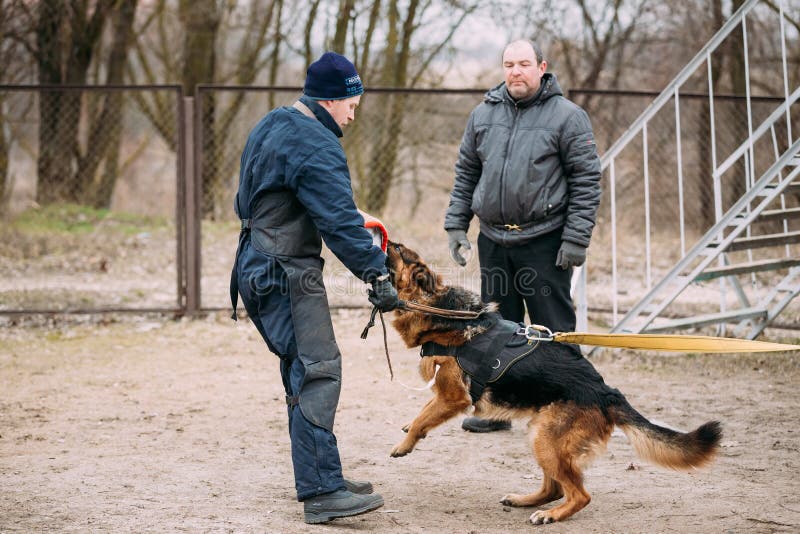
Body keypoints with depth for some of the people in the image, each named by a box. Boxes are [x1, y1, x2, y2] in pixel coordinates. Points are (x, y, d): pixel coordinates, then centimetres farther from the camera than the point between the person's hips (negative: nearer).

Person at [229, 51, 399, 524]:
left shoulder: (272, 126, 15)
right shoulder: (315, 147, -17)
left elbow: (247, 202, 26)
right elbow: (340, 220, -23)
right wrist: (377, 274, -23)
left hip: (259, 268, 11)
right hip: (288, 276, -11)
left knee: (304, 373, 14)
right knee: (318, 371, -13)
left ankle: (320, 477, 20)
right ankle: (321, 492, -17)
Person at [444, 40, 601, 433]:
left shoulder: (567, 117, -5)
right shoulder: (484, 114, 9)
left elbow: (587, 182, -7)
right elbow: (465, 173, 16)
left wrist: (576, 239, -12)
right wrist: (455, 224, 9)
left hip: (544, 242, -5)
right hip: (493, 241, 5)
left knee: (554, 330, 0)